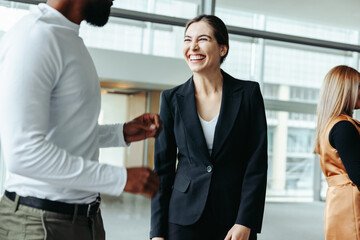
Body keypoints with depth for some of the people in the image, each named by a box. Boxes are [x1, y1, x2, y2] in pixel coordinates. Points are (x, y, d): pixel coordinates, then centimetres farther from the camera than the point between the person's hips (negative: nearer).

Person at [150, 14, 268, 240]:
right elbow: (163, 168, 2)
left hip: (233, 220, -1)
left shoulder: (248, 93, -2)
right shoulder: (172, 99, 1)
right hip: (183, 219, 1)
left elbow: (257, 164, -4)